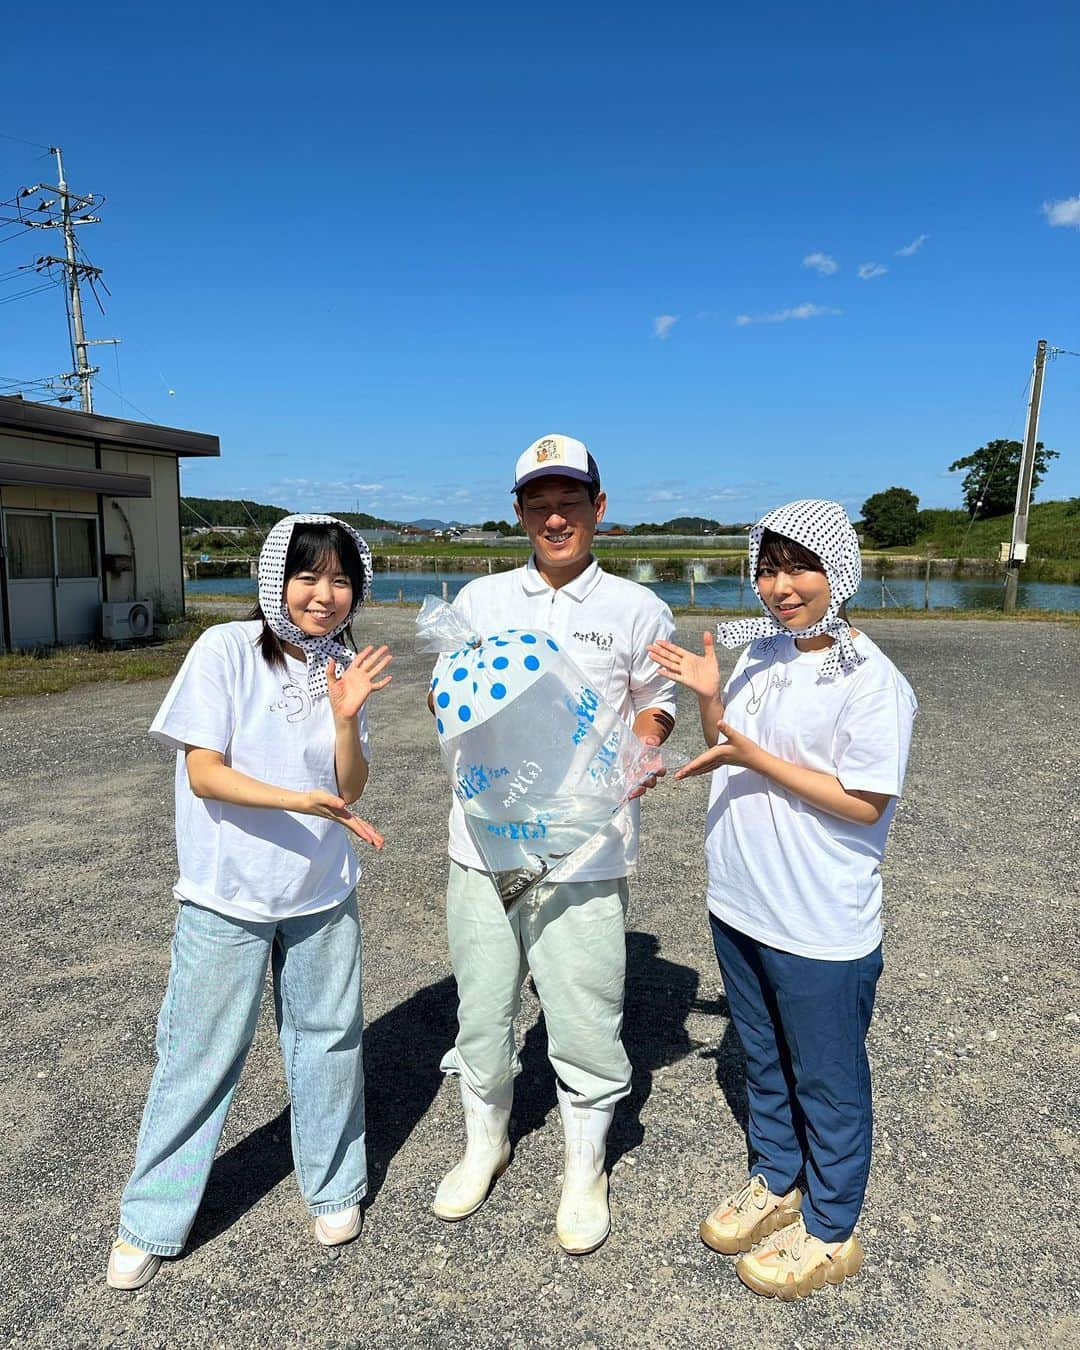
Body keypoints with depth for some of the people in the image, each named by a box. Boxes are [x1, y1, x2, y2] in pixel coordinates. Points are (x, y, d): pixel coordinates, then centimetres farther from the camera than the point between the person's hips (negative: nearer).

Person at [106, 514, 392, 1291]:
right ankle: (153, 1220, 32)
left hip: (322, 892, 4)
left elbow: (349, 789, -3)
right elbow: (204, 773, -16)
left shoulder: (344, 667, 0)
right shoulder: (226, 650, -13)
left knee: (328, 1039, 15)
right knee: (200, 1053, 9)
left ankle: (334, 1185, 39)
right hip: (228, 895, -3)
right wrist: (300, 800, -27)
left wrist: (346, 719, -21)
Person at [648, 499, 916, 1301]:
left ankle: (830, 1234, 37)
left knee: (827, 1083, 15)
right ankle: (776, 1185, 49)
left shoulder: (873, 682, -19)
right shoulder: (761, 654, 3)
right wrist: (709, 698, -7)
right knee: (764, 1061, 25)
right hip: (740, 907, 7)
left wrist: (753, 756, -24)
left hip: (822, 931, -7)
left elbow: (866, 803, -21)